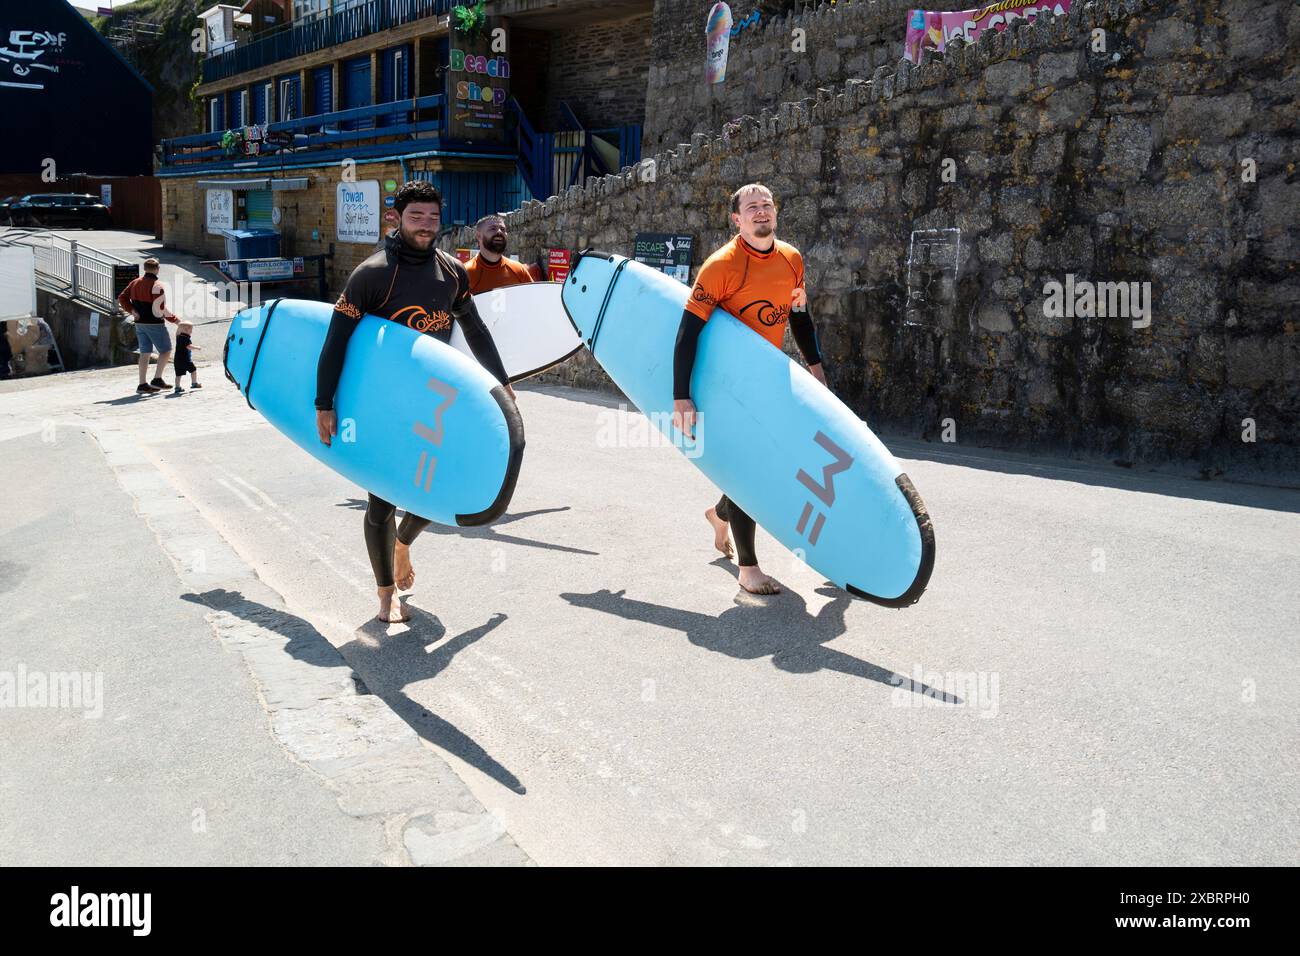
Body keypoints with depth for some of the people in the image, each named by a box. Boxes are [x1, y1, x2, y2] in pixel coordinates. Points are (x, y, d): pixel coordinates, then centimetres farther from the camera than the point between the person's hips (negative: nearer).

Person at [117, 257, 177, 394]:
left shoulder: (135, 282, 9)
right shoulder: (156, 285, -16)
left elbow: (122, 298, 8)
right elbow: (160, 309, -20)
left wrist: (133, 311, 3)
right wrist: (173, 319, -8)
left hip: (140, 324, 7)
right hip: (155, 324, -7)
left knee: (145, 353, 11)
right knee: (166, 350, 5)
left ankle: (142, 384, 9)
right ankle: (157, 379, -2)